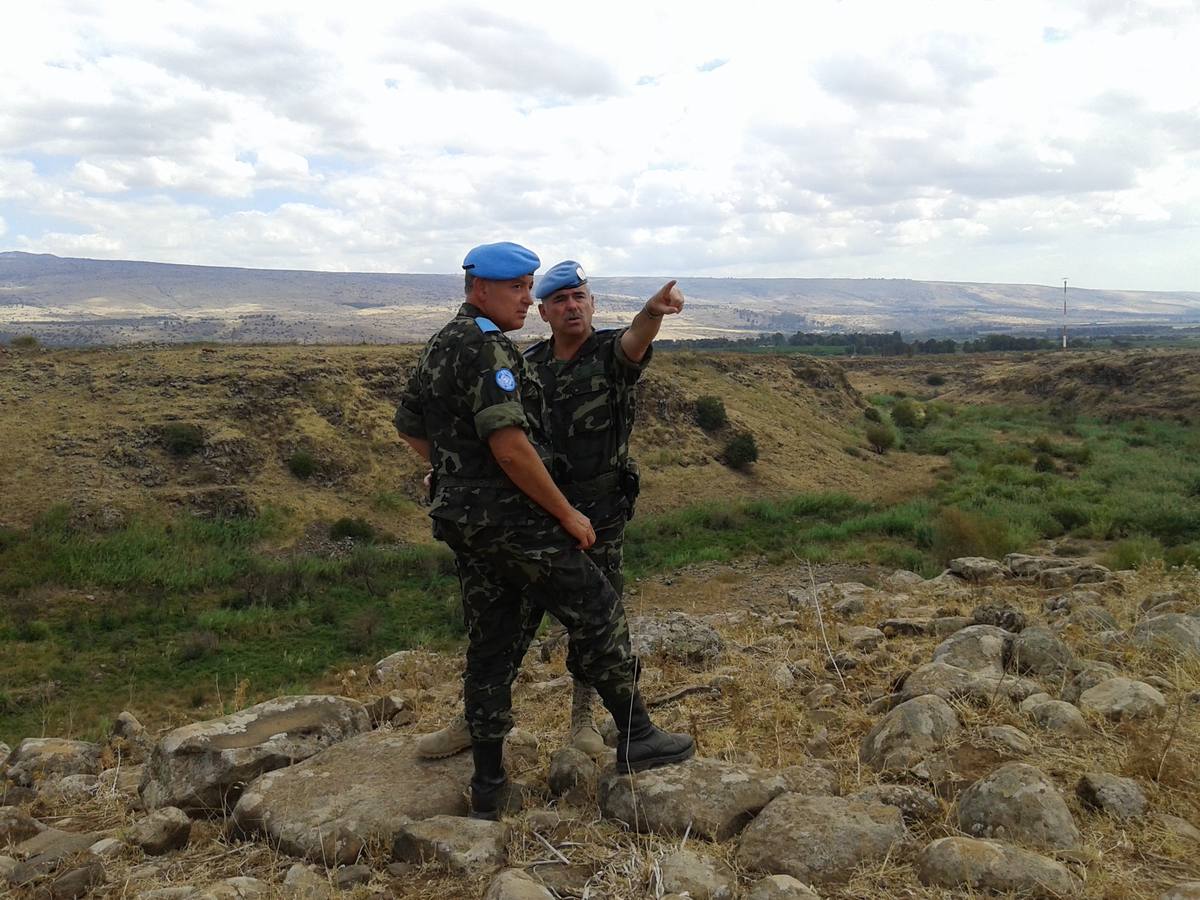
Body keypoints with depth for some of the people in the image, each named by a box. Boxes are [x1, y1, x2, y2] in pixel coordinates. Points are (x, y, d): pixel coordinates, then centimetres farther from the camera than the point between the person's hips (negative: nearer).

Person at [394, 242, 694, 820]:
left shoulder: (438, 347, 16)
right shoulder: (487, 346, -15)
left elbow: (409, 429, 26)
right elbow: (510, 445, -24)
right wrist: (567, 514, -16)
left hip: (461, 519, 10)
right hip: (509, 517, -10)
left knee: (492, 646, 13)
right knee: (596, 613, 2)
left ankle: (489, 788, 20)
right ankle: (635, 739, 12)